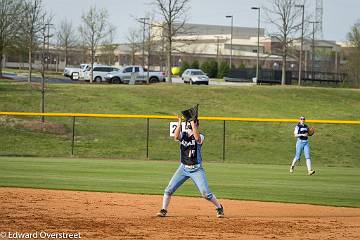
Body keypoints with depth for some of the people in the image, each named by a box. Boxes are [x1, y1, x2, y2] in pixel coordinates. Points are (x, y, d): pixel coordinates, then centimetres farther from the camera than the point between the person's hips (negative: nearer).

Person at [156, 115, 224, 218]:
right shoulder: (183, 135, 4)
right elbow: (176, 137, -19)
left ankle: (219, 208, 12)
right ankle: (163, 210, 9)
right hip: (183, 168, 3)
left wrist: (193, 123, -30)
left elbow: (197, 138, -31)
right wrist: (179, 123, -24)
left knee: (206, 193, -8)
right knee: (169, 189, -4)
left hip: (196, 169, -3)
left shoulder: (200, 137, -5)